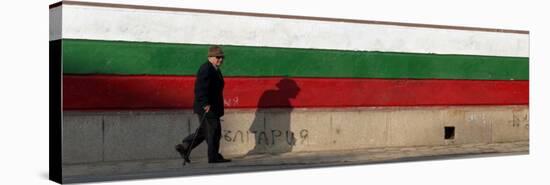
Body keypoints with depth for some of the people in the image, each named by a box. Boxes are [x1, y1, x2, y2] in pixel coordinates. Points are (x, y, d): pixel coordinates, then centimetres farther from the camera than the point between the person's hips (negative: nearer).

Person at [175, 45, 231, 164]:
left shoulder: (215, 70, 17)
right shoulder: (206, 69, -16)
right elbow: (201, 88, -24)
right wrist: (205, 104, -27)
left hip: (211, 107, 11)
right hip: (207, 108, -11)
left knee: (204, 131, 16)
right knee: (214, 131, -3)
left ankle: (184, 147, 19)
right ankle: (214, 157, 6)